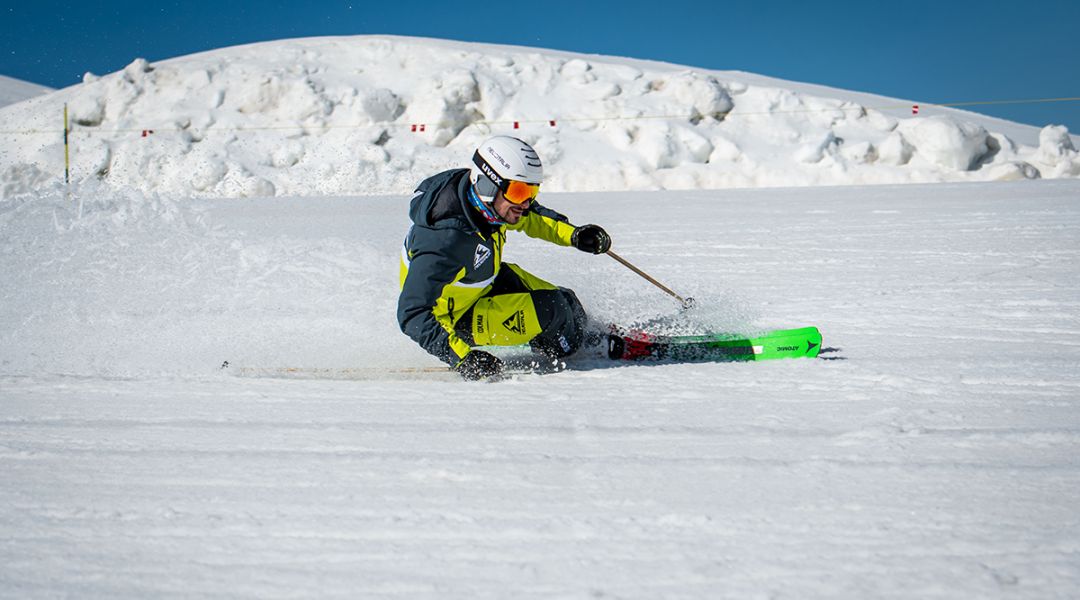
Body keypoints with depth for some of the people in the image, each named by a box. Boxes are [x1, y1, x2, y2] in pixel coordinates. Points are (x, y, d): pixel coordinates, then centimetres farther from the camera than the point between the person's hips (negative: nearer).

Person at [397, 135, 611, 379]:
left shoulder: (481, 196, -17)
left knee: (566, 303, 9)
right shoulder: (447, 239, -41)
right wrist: (461, 357, -45)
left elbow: (527, 216, 7)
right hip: (455, 319, -8)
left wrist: (573, 234, -5)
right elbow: (412, 314, -38)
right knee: (551, 311, -19)